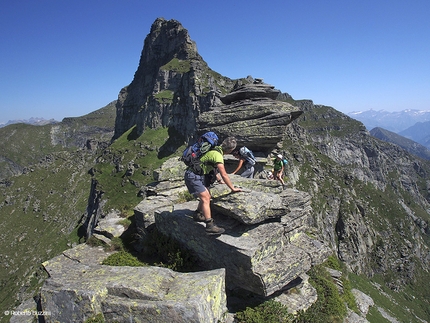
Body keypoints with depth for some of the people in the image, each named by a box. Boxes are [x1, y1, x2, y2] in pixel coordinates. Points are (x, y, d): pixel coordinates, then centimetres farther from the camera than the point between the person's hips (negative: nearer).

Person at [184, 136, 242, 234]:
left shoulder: (216, 150, 10)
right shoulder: (217, 155, -21)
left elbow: (213, 169, 26)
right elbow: (224, 175, -21)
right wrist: (233, 188, -13)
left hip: (198, 176, 10)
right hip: (193, 176, -10)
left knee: (206, 196, 16)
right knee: (205, 198, -15)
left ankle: (197, 215, 35)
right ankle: (210, 226, -16)